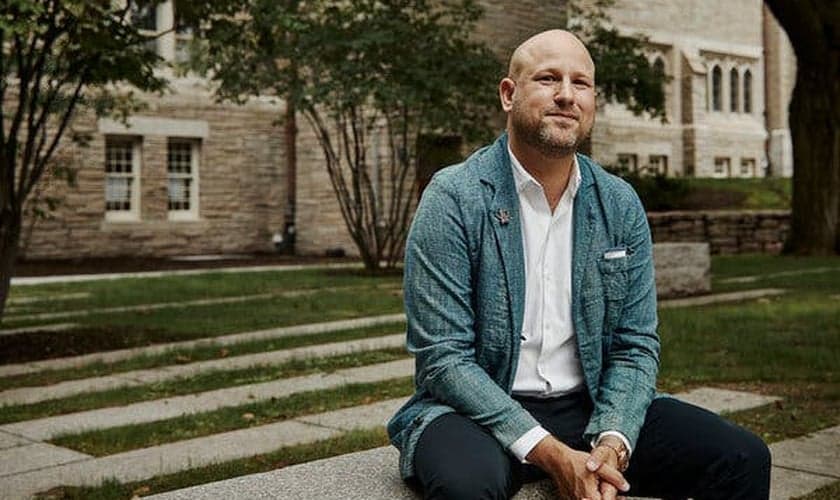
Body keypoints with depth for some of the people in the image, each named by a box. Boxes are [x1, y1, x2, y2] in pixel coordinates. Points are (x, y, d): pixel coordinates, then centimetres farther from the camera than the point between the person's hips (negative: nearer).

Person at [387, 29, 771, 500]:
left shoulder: (621, 205, 4)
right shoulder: (454, 199, -10)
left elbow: (636, 346, 5)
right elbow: (443, 359, -14)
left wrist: (611, 445, -15)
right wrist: (552, 455, -22)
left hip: (591, 407, 5)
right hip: (481, 410, -4)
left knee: (744, 458, -12)